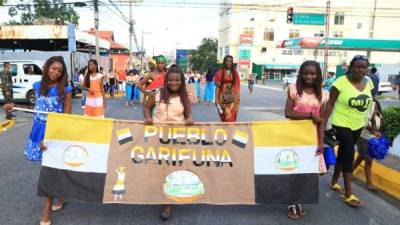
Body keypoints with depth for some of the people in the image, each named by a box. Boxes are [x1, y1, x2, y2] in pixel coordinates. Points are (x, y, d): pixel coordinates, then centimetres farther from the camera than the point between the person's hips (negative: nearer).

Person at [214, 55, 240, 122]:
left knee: (232, 118, -2)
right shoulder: (220, 73, -1)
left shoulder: (235, 73, 6)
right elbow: (217, 86, -2)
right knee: (224, 118, 1)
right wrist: (216, 98, -7)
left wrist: (238, 98, 2)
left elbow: (237, 86, 6)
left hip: (233, 98, 2)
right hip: (223, 98, -1)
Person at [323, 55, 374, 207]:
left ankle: (334, 181, 36)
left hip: (358, 125, 6)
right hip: (342, 124, -6)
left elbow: (368, 103, 12)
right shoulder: (340, 82, -17)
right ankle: (348, 194, 4)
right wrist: (323, 124, -17)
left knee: (343, 153, 17)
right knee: (349, 156, -6)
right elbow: (330, 104, -15)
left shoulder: (368, 82, 1)